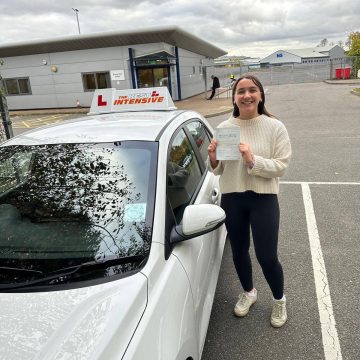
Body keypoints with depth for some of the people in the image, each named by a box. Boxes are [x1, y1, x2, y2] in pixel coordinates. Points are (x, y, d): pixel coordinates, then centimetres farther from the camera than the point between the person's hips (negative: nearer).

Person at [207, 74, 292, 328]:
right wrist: (213, 159, -16)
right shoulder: (224, 128, 1)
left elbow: (281, 167, -12)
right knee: (239, 251, 17)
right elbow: (218, 171, 6)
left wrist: (252, 160, -25)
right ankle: (248, 293, 45)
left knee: (267, 256, 2)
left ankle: (279, 300, 33)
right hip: (231, 198, 3)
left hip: (263, 198, -3)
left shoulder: (275, 127, -7)